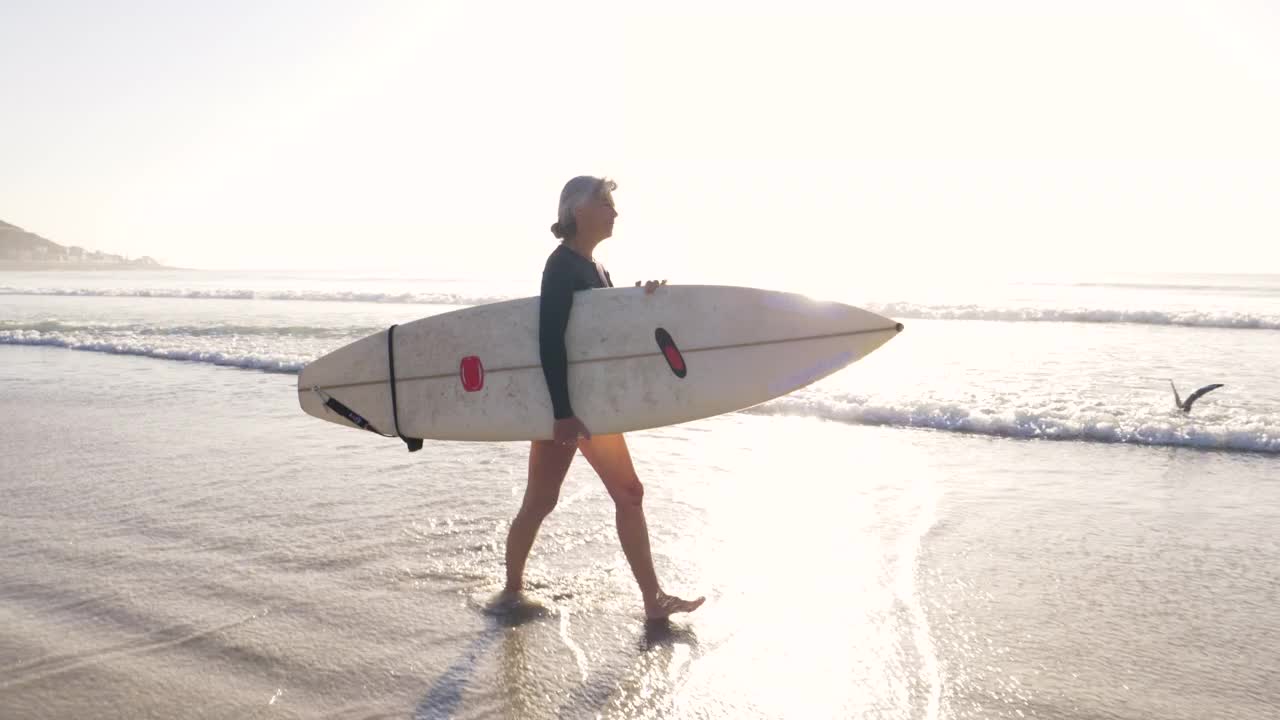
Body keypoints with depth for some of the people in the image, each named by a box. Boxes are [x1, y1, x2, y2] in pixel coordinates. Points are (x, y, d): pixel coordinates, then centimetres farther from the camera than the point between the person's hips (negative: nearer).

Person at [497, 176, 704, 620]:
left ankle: (653, 600, 18)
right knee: (540, 501, 3)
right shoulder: (563, 266, -15)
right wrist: (562, 411, -27)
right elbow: (550, 341, -23)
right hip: (564, 404, -9)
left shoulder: (594, 267, 12)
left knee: (629, 495, 10)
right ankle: (512, 591, 22)